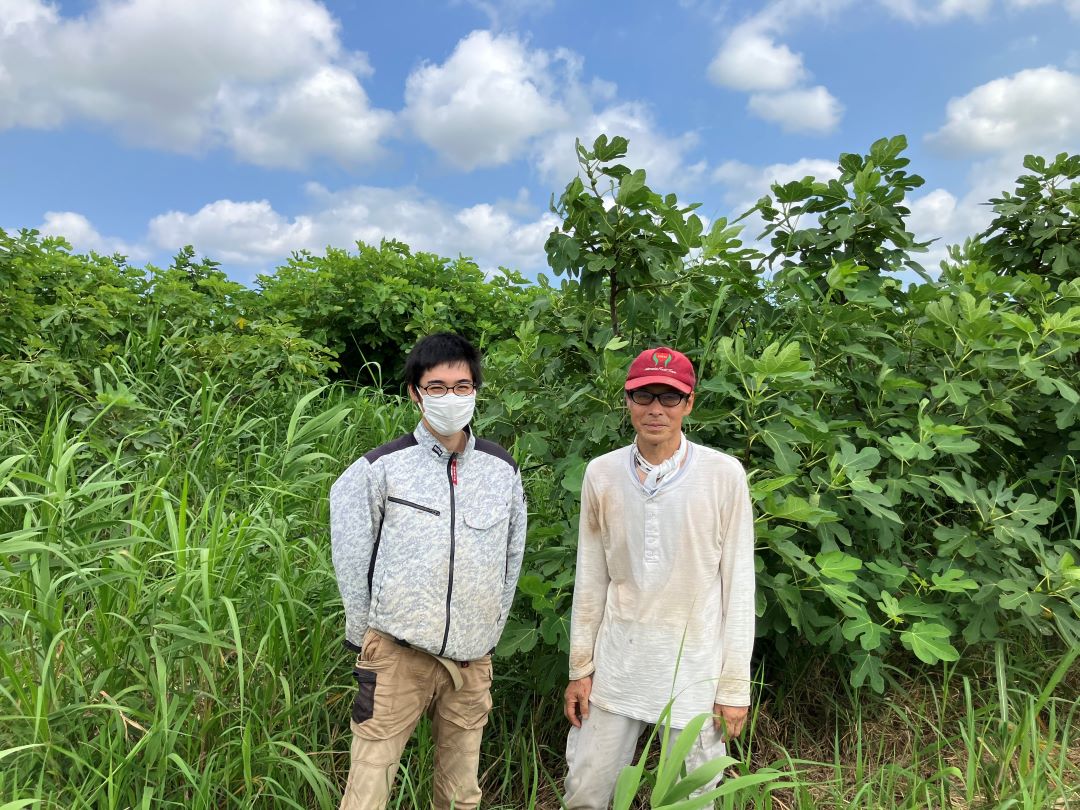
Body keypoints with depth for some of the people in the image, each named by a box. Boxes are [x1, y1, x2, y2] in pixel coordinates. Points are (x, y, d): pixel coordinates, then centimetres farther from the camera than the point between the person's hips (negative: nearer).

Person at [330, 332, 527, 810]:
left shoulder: (503, 469, 1)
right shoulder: (381, 467, -7)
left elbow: (511, 560, 9)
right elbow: (351, 559, -1)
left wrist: (488, 635, 11)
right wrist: (363, 637, 2)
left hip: (472, 660, 3)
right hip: (396, 653, -2)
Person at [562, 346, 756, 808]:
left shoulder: (724, 475, -9)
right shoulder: (601, 474, -1)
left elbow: (738, 585, -4)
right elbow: (590, 580, 5)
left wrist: (735, 684, -3)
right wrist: (579, 668, 6)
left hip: (695, 667, -2)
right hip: (617, 662, 2)